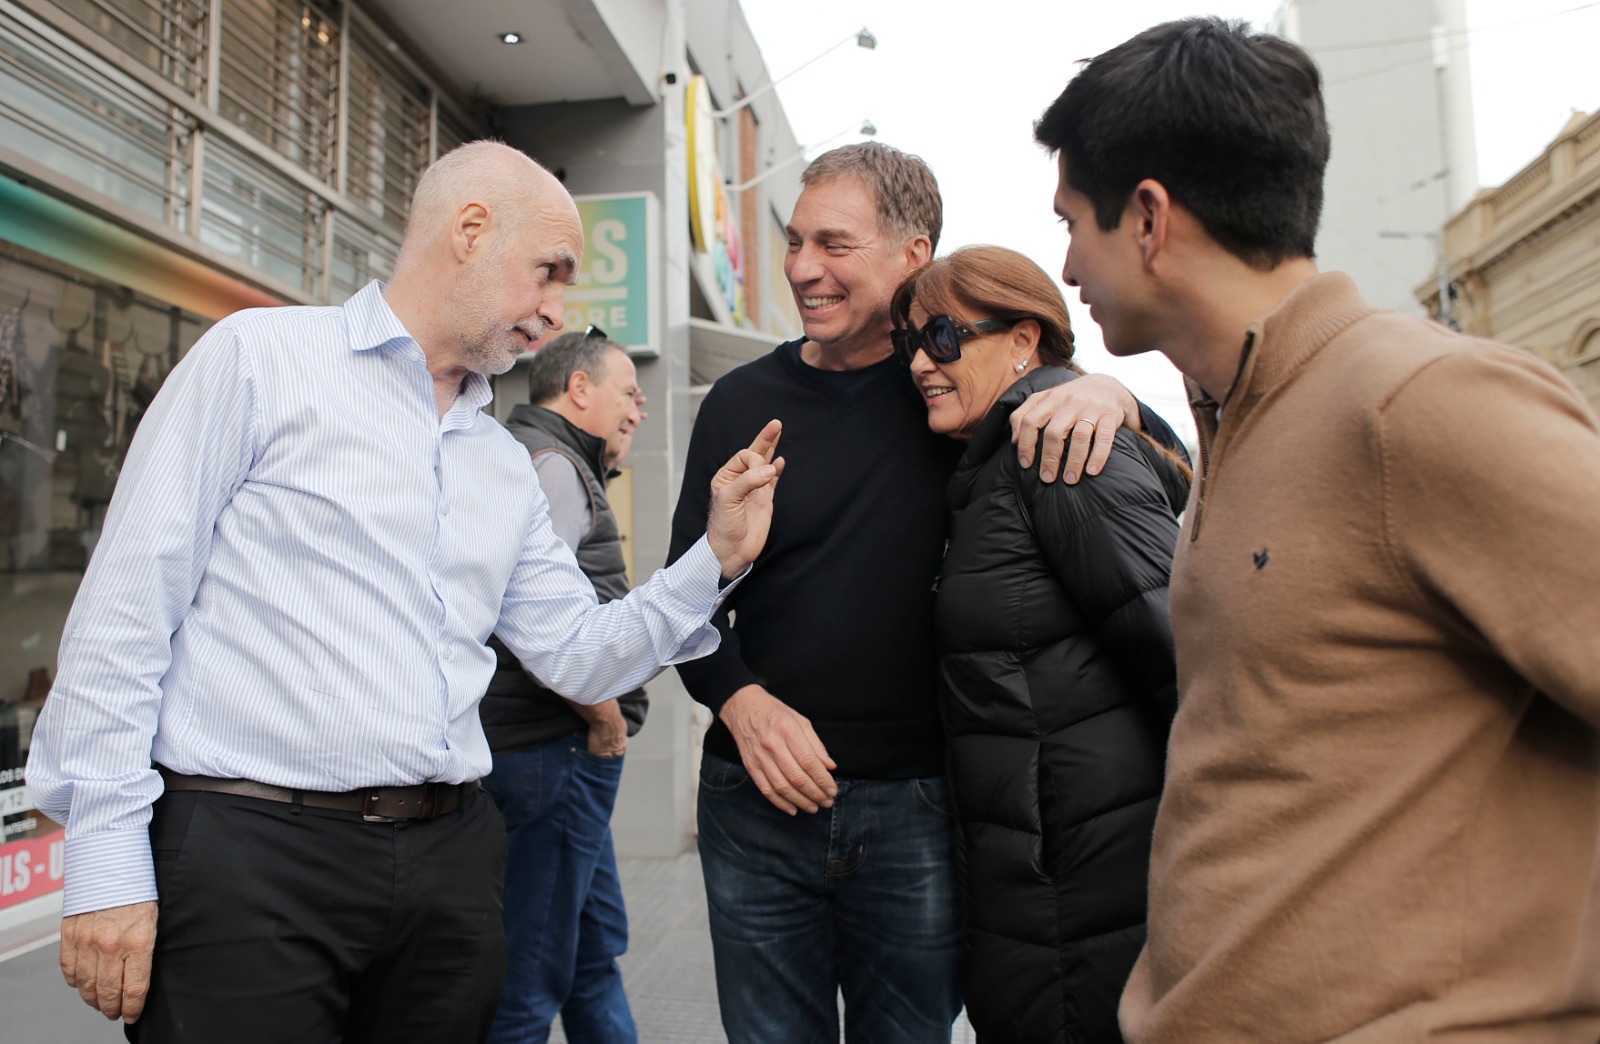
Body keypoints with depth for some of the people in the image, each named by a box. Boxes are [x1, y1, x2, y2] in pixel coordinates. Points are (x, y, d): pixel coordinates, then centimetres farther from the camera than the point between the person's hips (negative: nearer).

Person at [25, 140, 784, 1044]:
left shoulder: (509, 467, 15)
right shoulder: (263, 356, -2)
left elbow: (581, 658, 15)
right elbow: (127, 606, -6)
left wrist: (717, 558, 2)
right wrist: (106, 860, -10)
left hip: (450, 861, 6)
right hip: (252, 846, -5)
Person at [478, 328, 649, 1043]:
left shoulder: (558, 462, 20)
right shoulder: (550, 462, -13)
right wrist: (606, 716, -14)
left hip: (568, 752, 11)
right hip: (556, 747, -11)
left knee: (597, 947, 21)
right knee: (528, 984, -2)